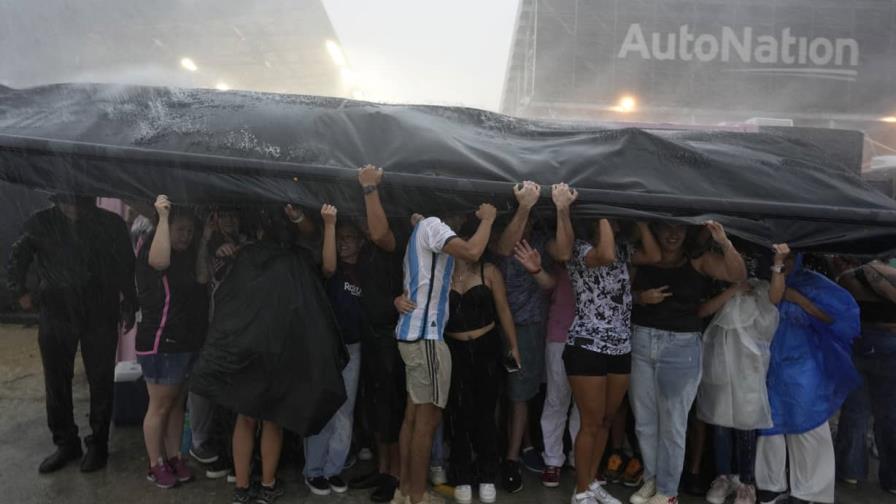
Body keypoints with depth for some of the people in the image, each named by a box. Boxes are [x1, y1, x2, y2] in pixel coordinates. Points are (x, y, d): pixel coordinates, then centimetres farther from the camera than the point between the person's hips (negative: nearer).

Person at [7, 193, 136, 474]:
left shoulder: (111, 224, -2)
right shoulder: (41, 224, 0)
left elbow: (126, 267, 3)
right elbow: (17, 258, 11)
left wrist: (129, 307, 4)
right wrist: (20, 291, 0)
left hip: (100, 316, -1)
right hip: (56, 314, 2)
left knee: (101, 382, 5)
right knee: (57, 382, 8)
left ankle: (98, 444, 20)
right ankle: (65, 443, 24)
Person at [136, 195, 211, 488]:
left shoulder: (187, 256, 12)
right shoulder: (149, 251, -10)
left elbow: (202, 278, -6)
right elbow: (160, 260, -36)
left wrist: (204, 242, -9)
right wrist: (163, 216, -36)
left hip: (188, 343, 7)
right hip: (161, 343, -7)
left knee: (178, 404, 14)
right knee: (160, 406, 2)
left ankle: (174, 458, 25)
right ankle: (156, 465, 14)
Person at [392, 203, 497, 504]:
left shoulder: (424, 229, 23)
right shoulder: (432, 225, -8)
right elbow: (472, 252, -24)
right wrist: (487, 218, -8)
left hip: (415, 333, 10)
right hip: (425, 335, -10)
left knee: (414, 415, 12)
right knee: (428, 418, -4)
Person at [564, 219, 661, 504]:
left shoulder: (622, 249, 12)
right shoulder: (580, 248, -11)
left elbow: (654, 256, 1)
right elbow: (606, 255, -31)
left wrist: (639, 220, 2)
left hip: (621, 349, 7)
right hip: (587, 348, -7)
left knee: (606, 421, 16)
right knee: (591, 423, 2)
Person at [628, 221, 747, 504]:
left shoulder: (698, 260, -1)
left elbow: (739, 275, -9)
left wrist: (724, 243, -21)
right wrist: (640, 297, -11)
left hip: (681, 346, -3)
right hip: (641, 342, 3)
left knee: (672, 424, 3)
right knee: (644, 421, 12)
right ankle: (651, 479, 30)